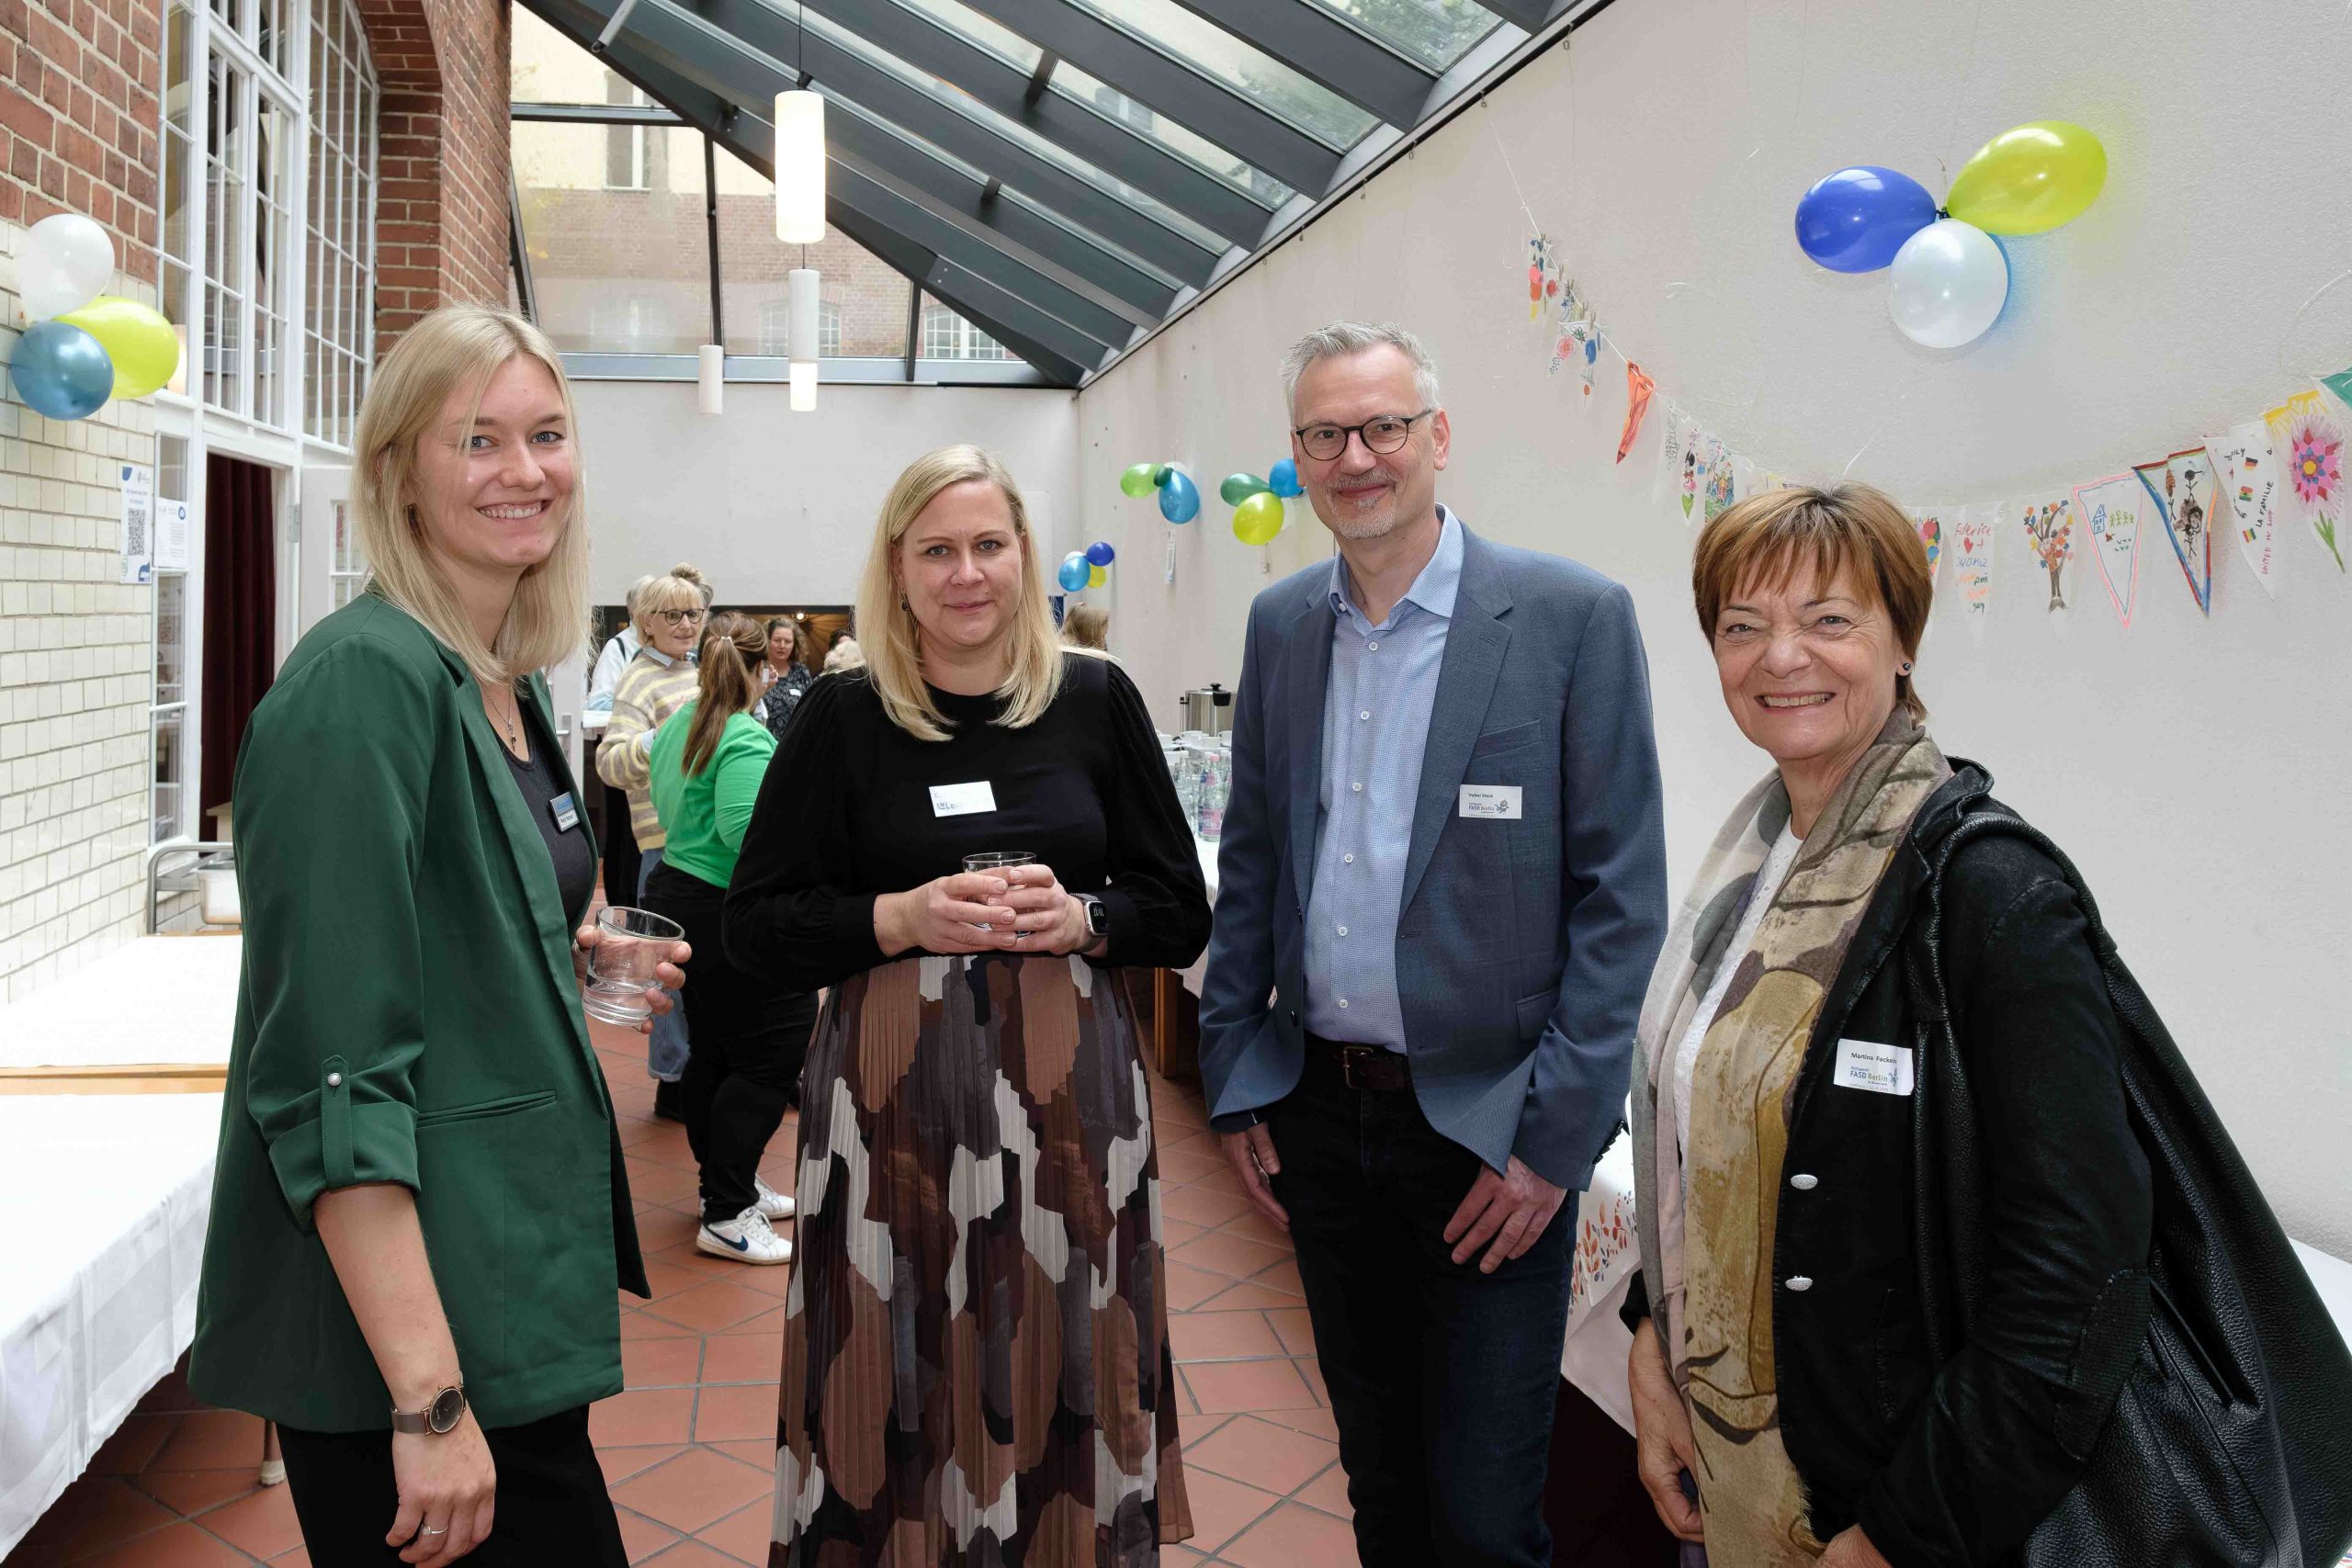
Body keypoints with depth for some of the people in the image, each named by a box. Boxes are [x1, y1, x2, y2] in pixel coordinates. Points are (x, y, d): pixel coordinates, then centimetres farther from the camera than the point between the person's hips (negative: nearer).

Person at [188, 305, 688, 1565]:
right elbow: (334, 1074, -23)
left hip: (510, 1280, 9)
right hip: (394, 1319, -9)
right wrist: (431, 1400, -24)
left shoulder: (511, 688, 9)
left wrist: (580, 957, 7)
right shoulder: (363, 680, -17)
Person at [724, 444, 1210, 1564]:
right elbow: (756, 929, 2)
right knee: (908, 1382, 5)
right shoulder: (842, 716, 1)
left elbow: (1182, 914, 7)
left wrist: (1077, 918, -12)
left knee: (1064, 1372, 7)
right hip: (894, 1092, -1)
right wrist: (902, 919, -13)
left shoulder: (1096, 700, 4)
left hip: (1068, 1088, 1)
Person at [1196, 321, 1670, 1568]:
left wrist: (1557, 1136, -13)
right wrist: (1232, 1080, 7)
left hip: (1487, 1127, -4)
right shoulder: (1281, 623, 6)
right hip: (1318, 1114, 5)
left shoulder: (1572, 615, -9)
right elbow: (1250, 861, 11)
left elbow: (1621, 894, -10)